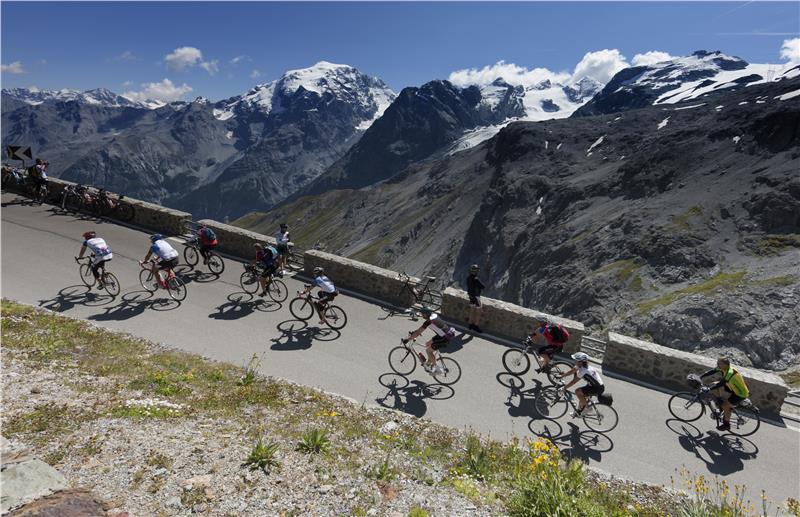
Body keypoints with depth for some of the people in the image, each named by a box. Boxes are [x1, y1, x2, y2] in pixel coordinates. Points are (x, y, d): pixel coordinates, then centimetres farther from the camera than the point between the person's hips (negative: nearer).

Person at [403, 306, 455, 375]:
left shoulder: (429, 321, -19)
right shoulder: (434, 315, 7)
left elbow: (418, 333, -13)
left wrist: (407, 340, -4)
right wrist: (413, 332, 26)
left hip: (446, 337, -9)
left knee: (428, 350, 2)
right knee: (428, 344, 19)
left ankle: (436, 369, 13)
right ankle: (428, 363, 32)